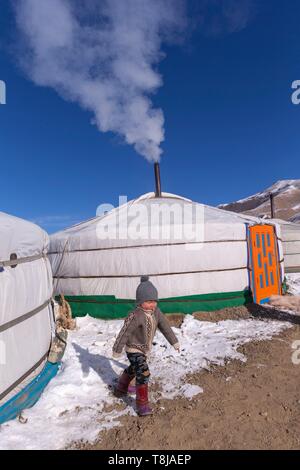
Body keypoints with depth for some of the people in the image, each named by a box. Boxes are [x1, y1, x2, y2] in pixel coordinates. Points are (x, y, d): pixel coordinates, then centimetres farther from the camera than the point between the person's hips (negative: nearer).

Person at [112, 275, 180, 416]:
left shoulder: (156, 312, -10)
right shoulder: (135, 316, -32)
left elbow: (165, 327, 2)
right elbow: (124, 333, -24)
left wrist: (174, 342, 9)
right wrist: (117, 350, -15)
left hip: (145, 349, 8)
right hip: (134, 350, -8)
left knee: (132, 370, 26)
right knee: (143, 373, -16)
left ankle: (120, 389, 52)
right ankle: (142, 404, 1)